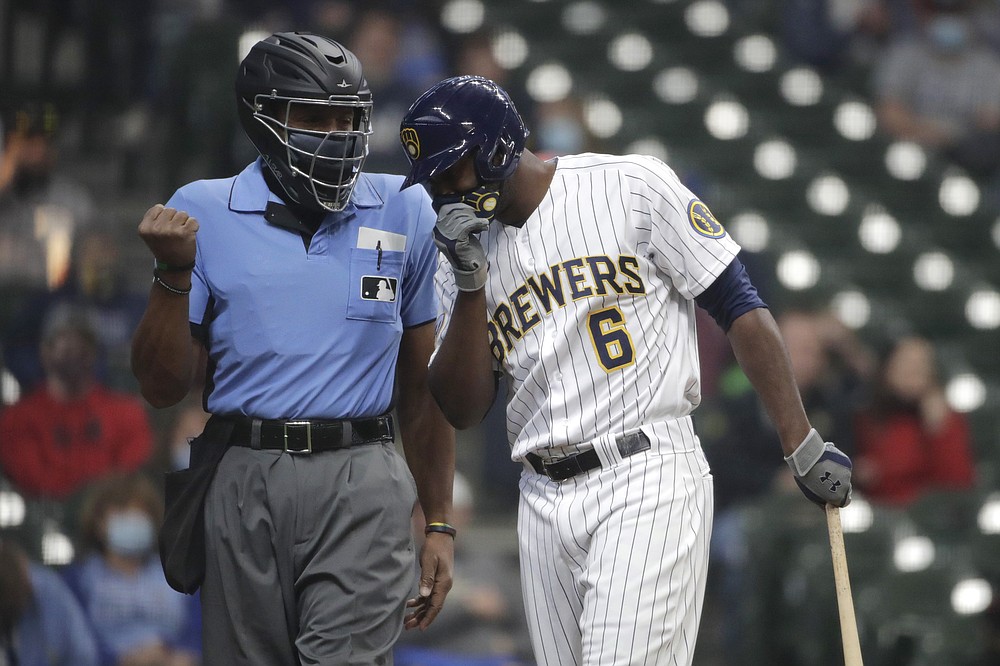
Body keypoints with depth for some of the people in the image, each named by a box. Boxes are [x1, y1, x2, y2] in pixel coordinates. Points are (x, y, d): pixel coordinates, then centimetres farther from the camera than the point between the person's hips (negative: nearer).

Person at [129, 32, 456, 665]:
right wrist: (174, 273, -12)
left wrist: (439, 524, 10)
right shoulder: (203, 214, 3)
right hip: (244, 486, 1)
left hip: (361, 490, -1)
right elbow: (163, 388, 3)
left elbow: (422, 385, 13)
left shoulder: (404, 215, 7)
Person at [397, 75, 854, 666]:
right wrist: (470, 284, -6)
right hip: (545, 501, 6)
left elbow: (740, 307, -3)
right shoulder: (466, 249, 13)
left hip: (647, 483, -6)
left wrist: (802, 444, -8)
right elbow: (463, 410, 7)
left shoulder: (631, 189, -2)